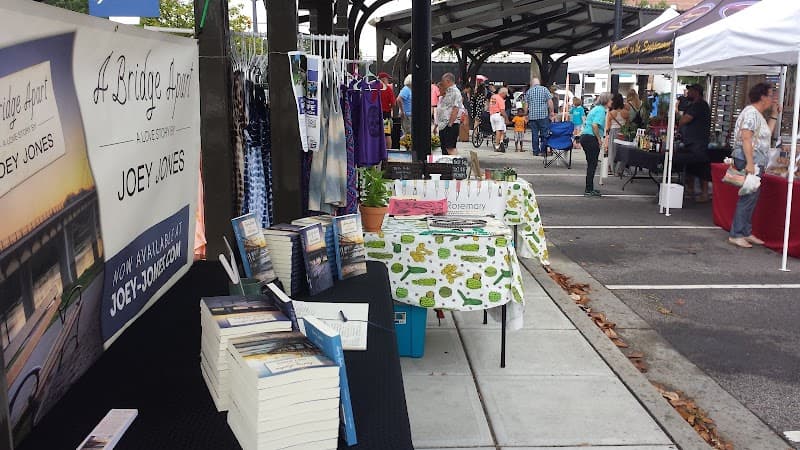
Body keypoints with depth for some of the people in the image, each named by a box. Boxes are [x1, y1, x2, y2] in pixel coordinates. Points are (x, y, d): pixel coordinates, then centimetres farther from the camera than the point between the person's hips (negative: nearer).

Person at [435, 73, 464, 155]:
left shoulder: (454, 92, -10)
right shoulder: (447, 93, 21)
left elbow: (455, 109, -19)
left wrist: (450, 124, -23)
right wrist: (437, 124, 23)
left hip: (450, 125, -10)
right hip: (443, 125, 10)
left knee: (450, 148, -16)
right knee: (444, 148, 10)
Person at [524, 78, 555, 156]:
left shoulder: (528, 92, 8)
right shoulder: (545, 89, 2)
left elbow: (526, 106, 6)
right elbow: (550, 102, -4)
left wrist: (526, 115, 15)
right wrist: (552, 113, 4)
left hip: (532, 116, 2)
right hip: (543, 115, -2)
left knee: (534, 134, 5)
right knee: (544, 134, 3)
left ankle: (535, 151, 6)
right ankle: (543, 151, 0)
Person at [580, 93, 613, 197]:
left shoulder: (597, 108, 18)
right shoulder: (601, 110, -12)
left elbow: (586, 124, 22)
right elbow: (595, 125, -25)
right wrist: (599, 139, -14)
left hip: (585, 137, 10)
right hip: (591, 138, -10)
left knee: (591, 164, 16)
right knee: (592, 164, -5)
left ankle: (589, 189, 21)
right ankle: (588, 190, -2)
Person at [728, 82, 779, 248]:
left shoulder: (758, 115, 19)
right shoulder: (751, 112, -13)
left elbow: (767, 133, 19)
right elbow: (746, 138, -21)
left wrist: (774, 115, 18)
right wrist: (749, 163, -26)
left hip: (756, 162, 11)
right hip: (749, 161, -11)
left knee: (751, 198, 13)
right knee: (747, 198, -9)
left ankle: (746, 233, 19)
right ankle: (736, 235, -6)